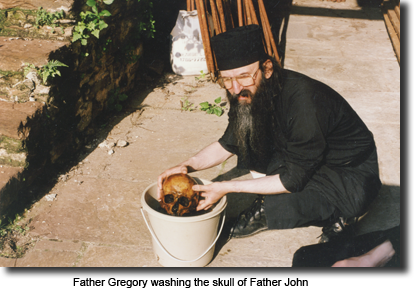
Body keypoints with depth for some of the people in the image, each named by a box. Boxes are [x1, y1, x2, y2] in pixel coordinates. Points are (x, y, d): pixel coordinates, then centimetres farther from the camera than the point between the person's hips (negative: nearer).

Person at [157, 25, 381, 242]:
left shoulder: (304, 102, -33)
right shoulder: (251, 95, -11)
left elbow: (293, 181, -26)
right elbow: (227, 145, 5)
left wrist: (227, 188, -23)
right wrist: (188, 166, -12)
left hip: (350, 175, -7)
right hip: (301, 160, 7)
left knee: (284, 208, -33)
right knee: (243, 130, -10)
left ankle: (333, 216, -2)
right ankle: (266, 206, 2)